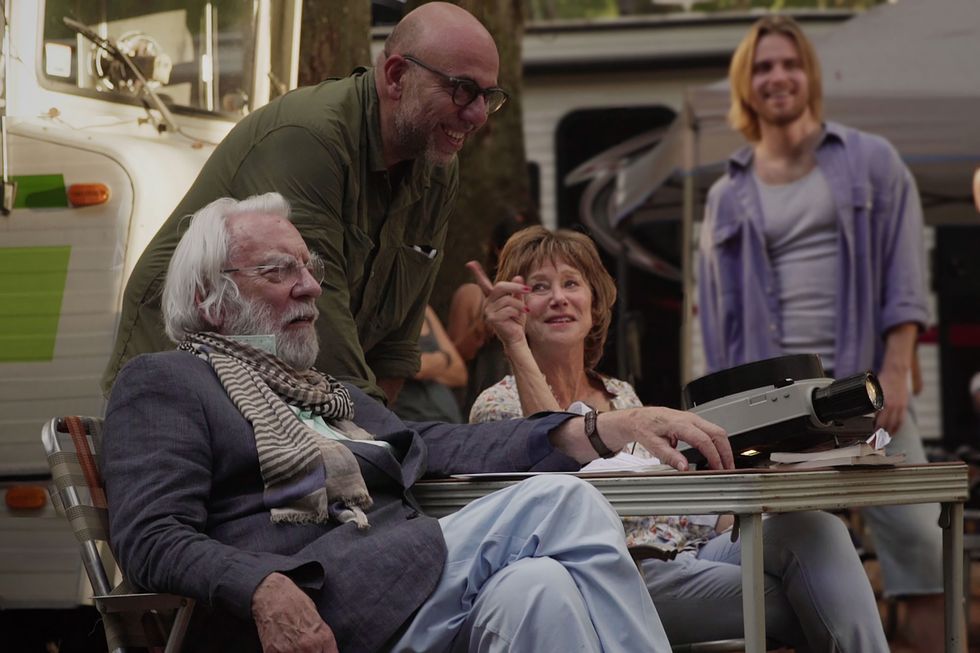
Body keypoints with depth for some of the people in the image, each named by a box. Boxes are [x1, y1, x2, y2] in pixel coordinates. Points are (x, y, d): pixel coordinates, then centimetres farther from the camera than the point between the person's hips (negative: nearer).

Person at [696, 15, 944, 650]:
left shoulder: (871, 162, 7)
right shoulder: (728, 197, 12)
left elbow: (903, 275, 1)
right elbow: (720, 312, 12)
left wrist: (895, 372, -10)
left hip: (863, 384, -2)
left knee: (917, 536, -9)